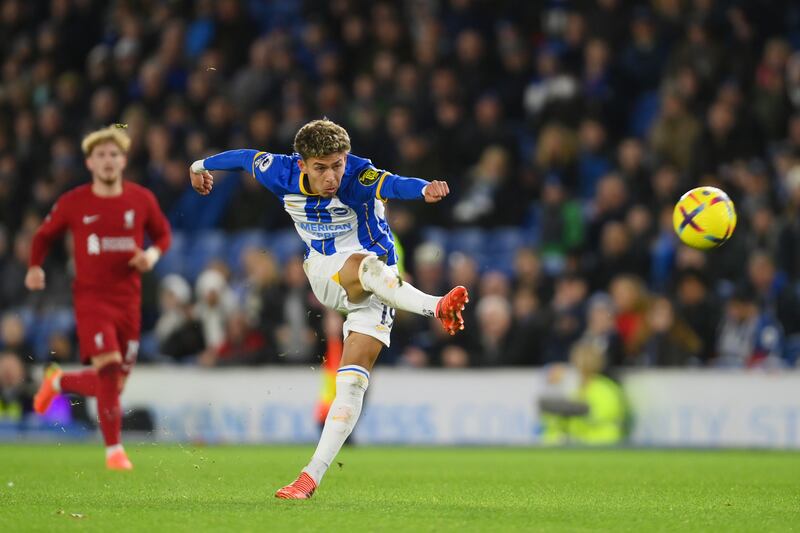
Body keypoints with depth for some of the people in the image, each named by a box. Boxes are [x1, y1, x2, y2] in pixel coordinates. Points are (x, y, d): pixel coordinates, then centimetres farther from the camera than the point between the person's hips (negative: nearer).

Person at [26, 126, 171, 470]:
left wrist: (153, 254, -6)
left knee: (113, 385, 7)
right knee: (109, 368, -22)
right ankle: (114, 449, -10)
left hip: (128, 300, 3)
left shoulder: (142, 200, 2)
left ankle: (60, 382, 39)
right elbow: (44, 235, 12)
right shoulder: (73, 203, -2)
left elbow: (163, 234, 16)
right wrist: (35, 267, -4)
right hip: (91, 297, -3)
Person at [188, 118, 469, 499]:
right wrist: (202, 165, 32)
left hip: (373, 286, -2)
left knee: (351, 382, -17)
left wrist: (425, 189, -70)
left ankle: (312, 475, -17)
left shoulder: (357, 178, -24)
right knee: (368, 266, -34)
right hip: (324, 275, 2)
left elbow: (391, 184, -47)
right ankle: (435, 307, -59)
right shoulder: (281, 174, -10)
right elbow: (245, 158, 12)